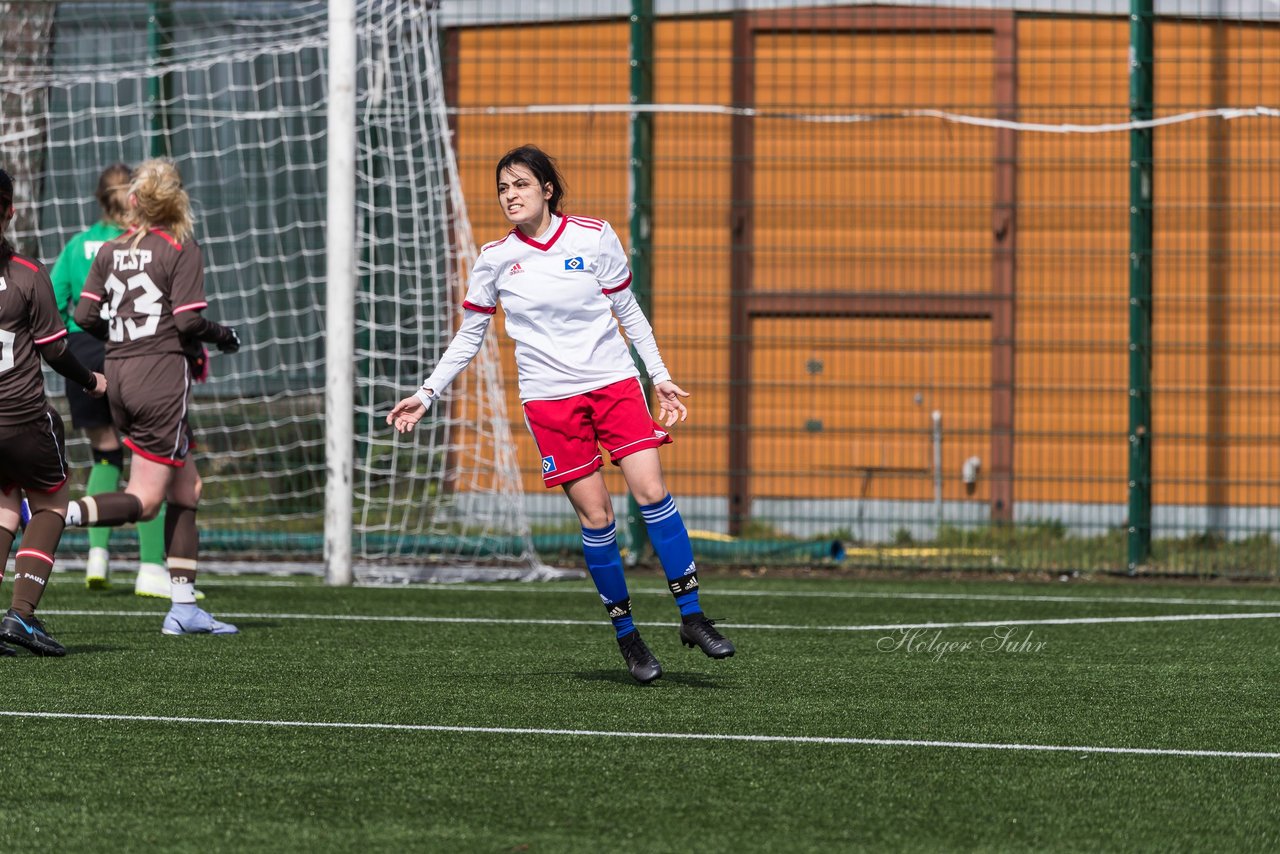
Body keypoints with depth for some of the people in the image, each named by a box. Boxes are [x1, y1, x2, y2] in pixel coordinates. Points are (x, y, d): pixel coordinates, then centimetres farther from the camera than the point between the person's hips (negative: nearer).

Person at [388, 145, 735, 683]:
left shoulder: (594, 237, -1)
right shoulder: (495, 259, 1)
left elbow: (627, 311, 9)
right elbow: (469, 336, 11)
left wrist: (660, 377, 5)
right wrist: (427, 394, 5)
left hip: (615, 382, 0)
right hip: (549, 397, 0)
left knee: (651, 491, -13)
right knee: (594, 514, -5)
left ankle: (692, 617, -5)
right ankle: (625, 634, 7)